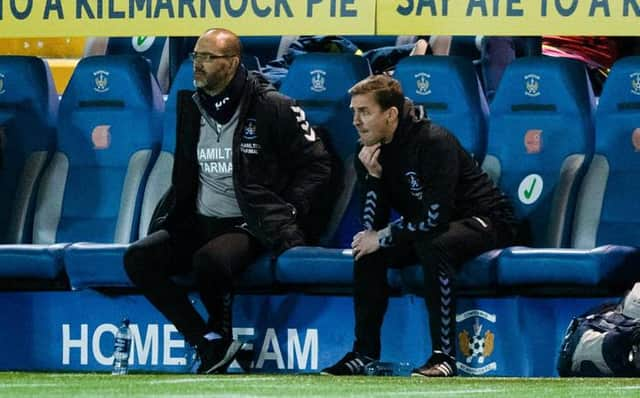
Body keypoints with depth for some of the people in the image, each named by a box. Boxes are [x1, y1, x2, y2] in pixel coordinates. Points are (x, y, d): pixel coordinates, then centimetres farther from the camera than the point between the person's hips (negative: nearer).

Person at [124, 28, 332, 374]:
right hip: (200, 225, 7)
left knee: (209, 260, -37)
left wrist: (286, 213, -14)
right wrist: (172, 216, 12)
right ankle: (209, 345, -15)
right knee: (138, 258, -14)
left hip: (250, 228, -7)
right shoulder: (191, 108, 10)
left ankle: (220, 336, -7)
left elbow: (317, 165, -4)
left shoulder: (273, 108, -9)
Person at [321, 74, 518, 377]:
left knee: (433, 245, -36)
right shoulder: (369, 153, -3)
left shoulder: (433, 142, -25)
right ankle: (364, 353, -8)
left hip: (485, 220, -7)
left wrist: (383, 237, -19)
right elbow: (372, 227, -7)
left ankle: (444, 355, -31)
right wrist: (372, 176, -21)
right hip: (423, 230, 7)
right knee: (367, 251, -13)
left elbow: (434, 218, -30)